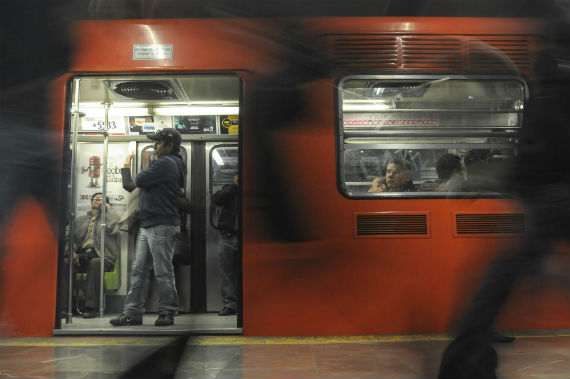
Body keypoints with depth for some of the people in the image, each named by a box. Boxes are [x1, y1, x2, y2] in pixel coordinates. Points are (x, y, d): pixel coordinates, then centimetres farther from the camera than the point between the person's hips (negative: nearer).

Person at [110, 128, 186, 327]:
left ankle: (167, 312, 7)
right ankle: (133, 313, 12)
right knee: (139, 270, 9)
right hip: (148, 225, 11)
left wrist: (141, 174, 7)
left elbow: (139, 181, -13)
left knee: (163, 271, -3)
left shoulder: (164, 163, -11)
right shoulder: (172, 164, 21)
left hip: (162, 226, -11)